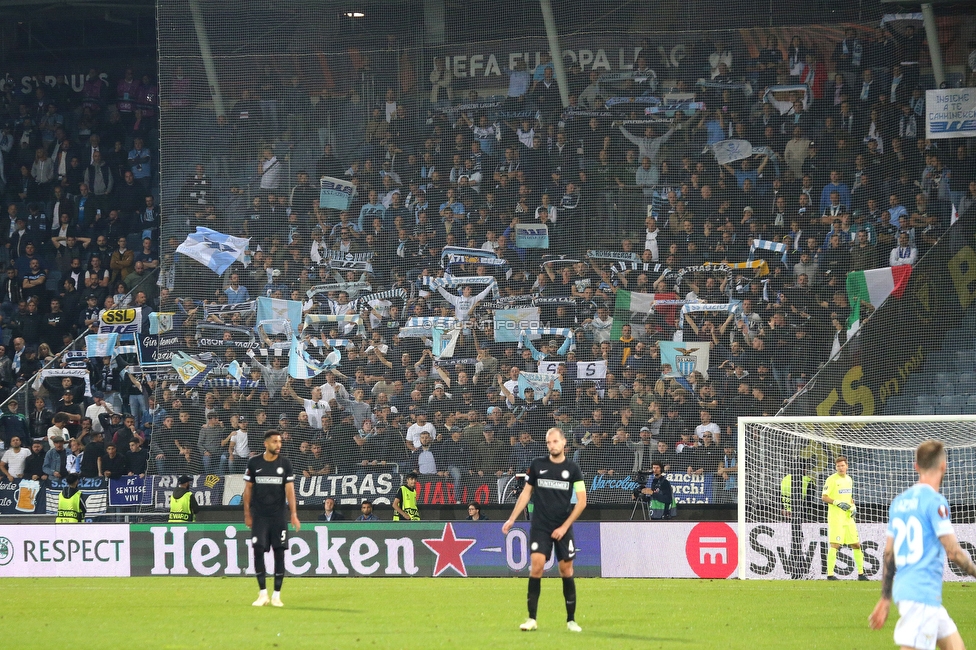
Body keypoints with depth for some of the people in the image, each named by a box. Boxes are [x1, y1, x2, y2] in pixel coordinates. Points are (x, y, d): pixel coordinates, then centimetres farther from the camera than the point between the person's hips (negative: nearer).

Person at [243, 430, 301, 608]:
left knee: (279, 553, -1)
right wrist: (247, 514, 4)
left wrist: (294, 515, -12)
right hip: (259, 516, 0)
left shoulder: (285, 464, 1)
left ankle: (276, 595, 6)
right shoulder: (254, 463, 2)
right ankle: (263, 593, 2)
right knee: (258, 551, -7)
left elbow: (290, 490, -2)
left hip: (278, 516, 0)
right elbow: (248, 489, 7)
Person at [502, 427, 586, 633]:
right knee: (537, 566, -13)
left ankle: (571, 620, 13)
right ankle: (532, 619, -10)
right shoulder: (537, 465, 4)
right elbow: (526, 493, 12)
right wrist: (512, 519, 6)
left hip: (563, 528, 0)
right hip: (540, 527, 0)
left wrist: (564, 526, -8)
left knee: (566, 570, 2)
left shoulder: (572, 469, 0)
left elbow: (581, 501, -1)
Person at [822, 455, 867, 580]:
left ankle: (861, 573, 17)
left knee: (856, 544, 8)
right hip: (835, 517, -7)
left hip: (848, 517, 7)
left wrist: (853, 506, 8)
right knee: (835, 545, -12)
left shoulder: (849, 479, 15)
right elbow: (824, 497, -9)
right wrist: (838, 503, -20)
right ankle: (830, 574, -9)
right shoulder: (832, 480, -6)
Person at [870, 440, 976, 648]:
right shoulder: (935, 502, -11)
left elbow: (889, 555, 16)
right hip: (923, 594, -9)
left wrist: (885, 599, 20)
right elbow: (953, 552, -13)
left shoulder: (899, 502, 13)